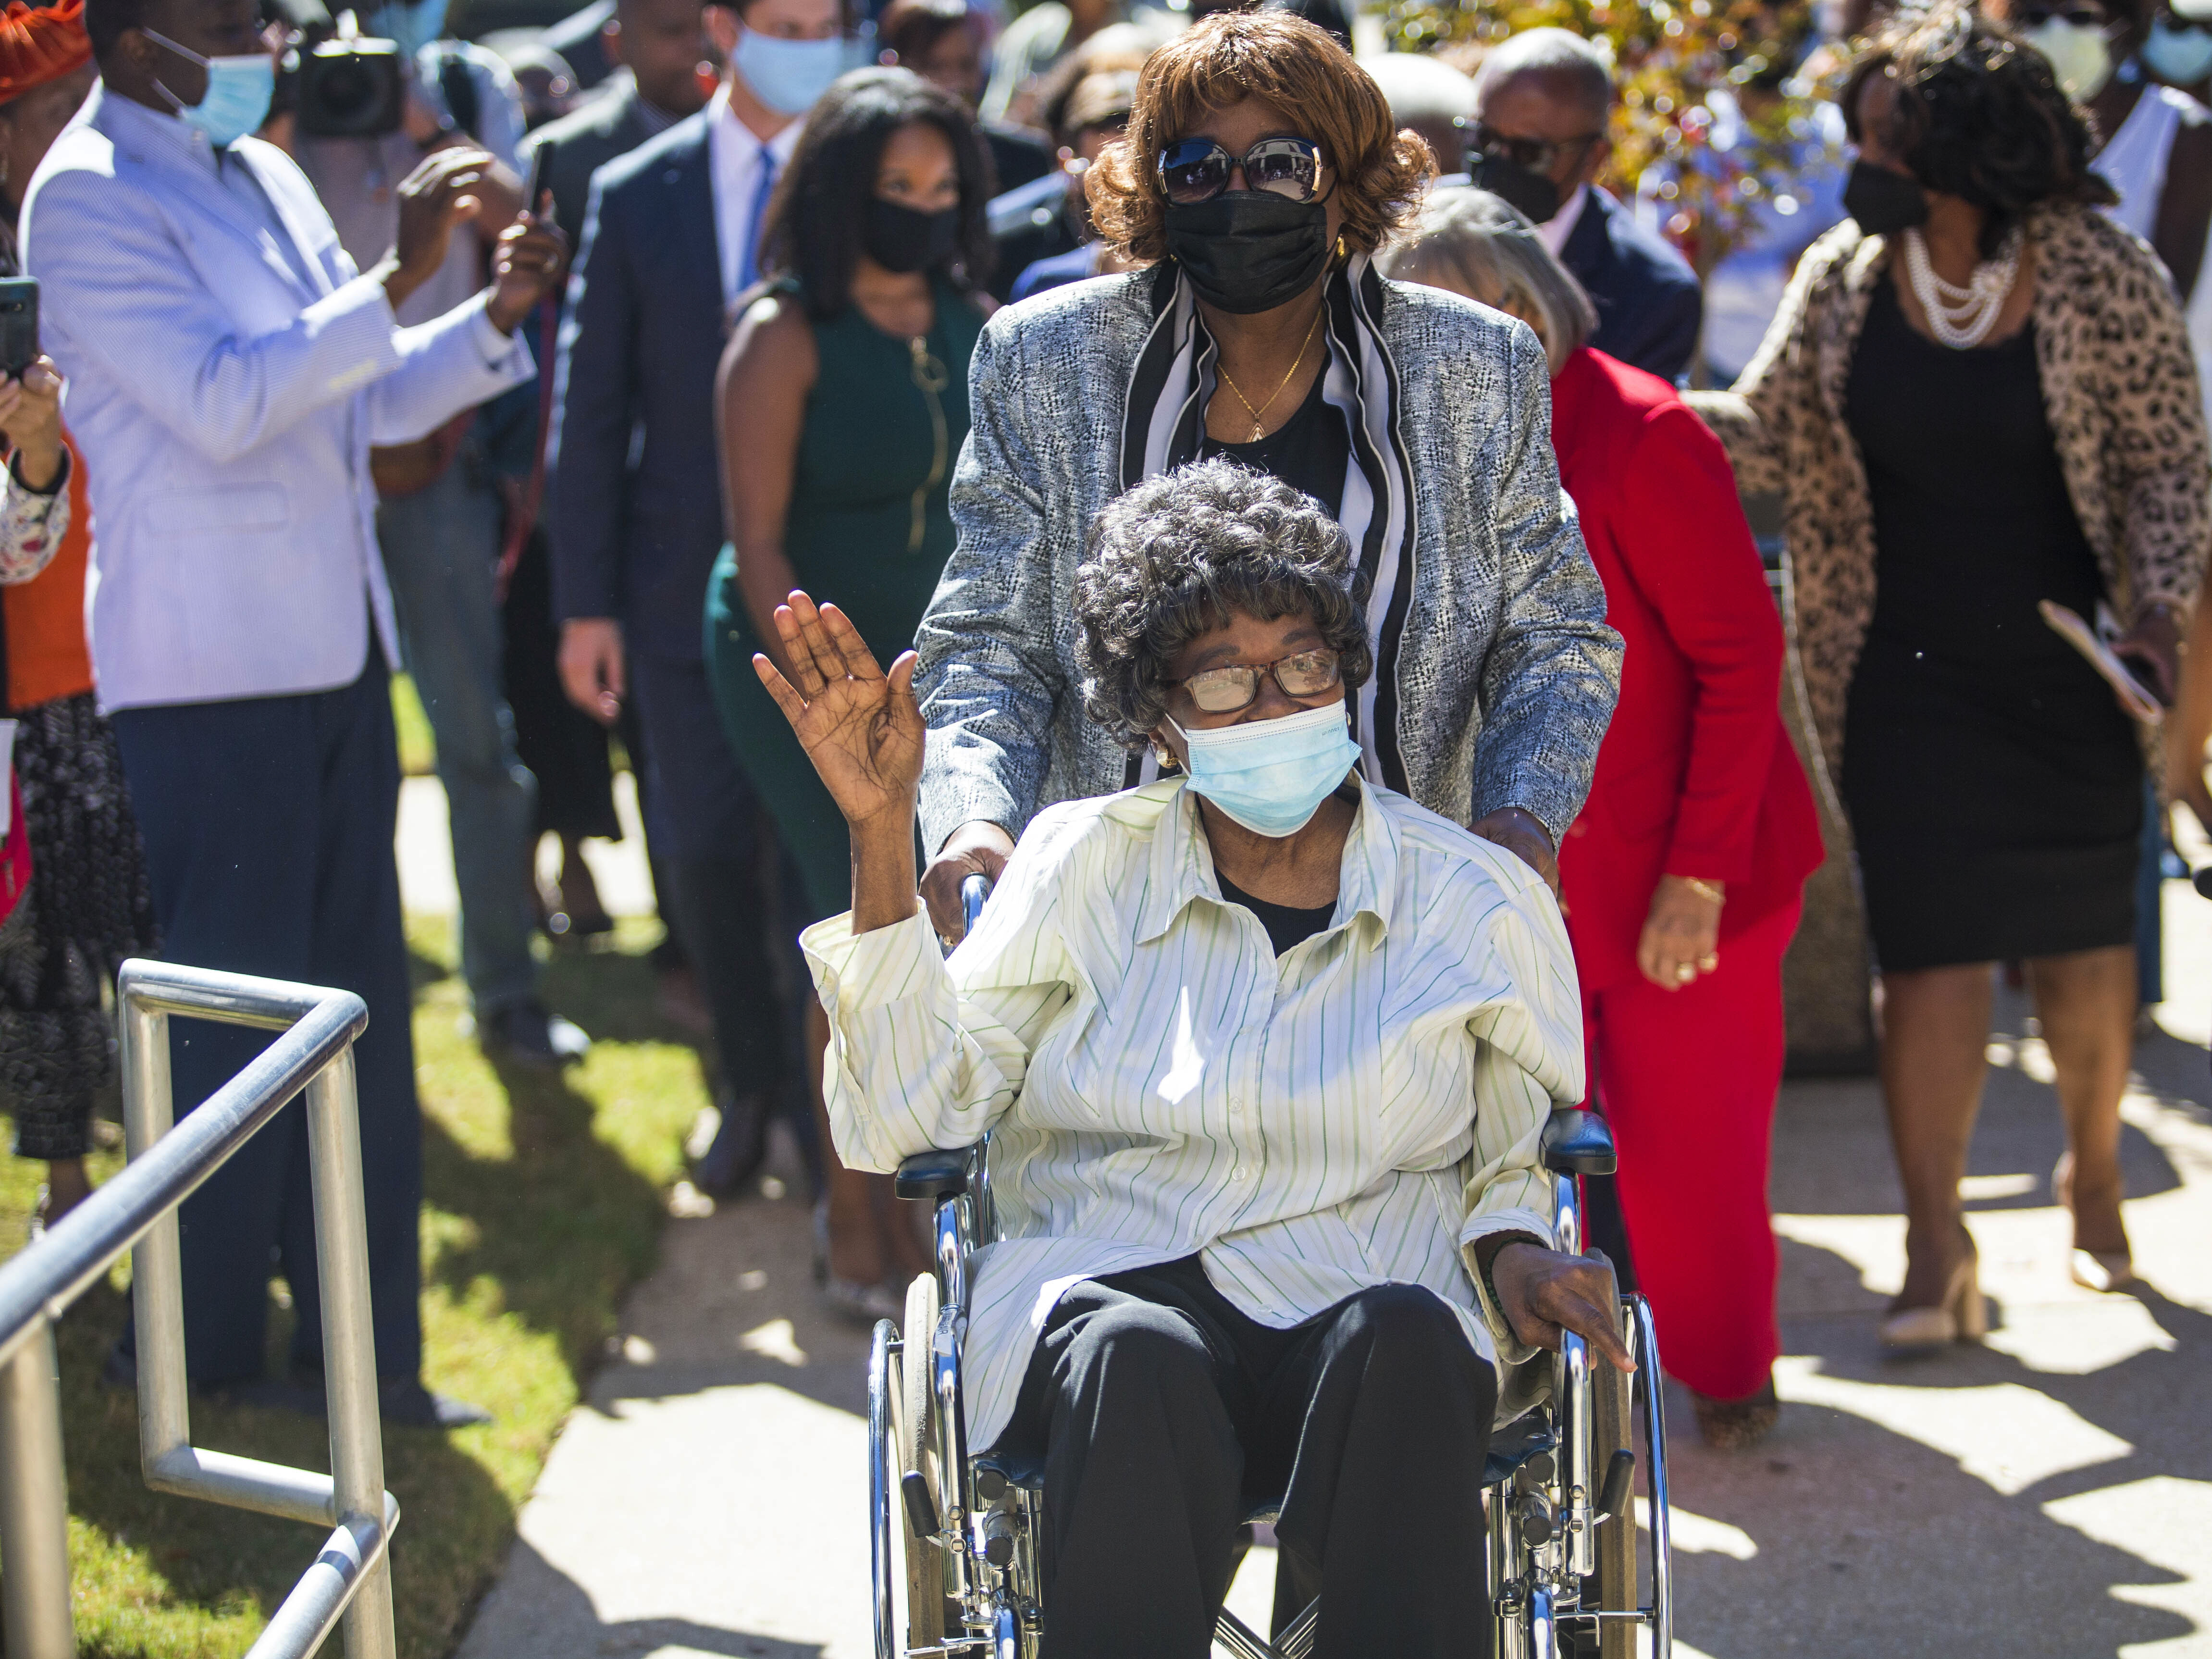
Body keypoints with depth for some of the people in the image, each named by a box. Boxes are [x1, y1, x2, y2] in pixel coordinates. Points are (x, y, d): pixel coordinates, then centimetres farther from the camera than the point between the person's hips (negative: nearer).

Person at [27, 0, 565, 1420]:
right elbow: (220, 402, -22)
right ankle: (195, 1365, 11)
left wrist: (494, 317, 3)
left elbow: (367, 401, 19)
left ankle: (364, 1352, 19)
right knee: (234, 1024, -2)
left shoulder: (263, 175, 14)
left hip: (335, 651, 8)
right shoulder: (87, 198, -12)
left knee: (360, 1013, 11)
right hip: (210, 675, -8)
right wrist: (398, 279, -23)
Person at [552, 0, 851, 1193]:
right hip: (688, 588, 1)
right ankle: (752, 1085, 27)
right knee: (706, 851, 7)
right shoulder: (634, 197, 1)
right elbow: (591, 408, 3)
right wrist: (585, 602, -1)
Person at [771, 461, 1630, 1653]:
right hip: (1102, 1295, 0)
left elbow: (1523, 1163, 22)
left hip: (1363, 1305, 0)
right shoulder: (1081, 865, 11)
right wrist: (882, 835, -3)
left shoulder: (1480, 904, 11)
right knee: (1138, 1359, -38)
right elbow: (899, 1123, 3)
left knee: (1400, 1339, -37)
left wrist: (1512, 1257, -3)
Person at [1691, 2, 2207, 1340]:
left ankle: (2094, 1179, 35)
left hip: (2066, 675, -1)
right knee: (1933, 943, -6)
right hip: (1906, 672, 1)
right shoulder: (1845, 280, -1)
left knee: (2082, 942, 10)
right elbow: (1767, 433, 3)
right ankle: (1937, 1247, 1)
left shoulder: (2103, 277, -9)